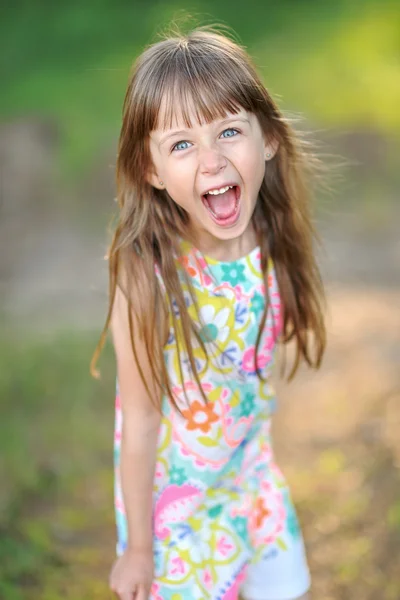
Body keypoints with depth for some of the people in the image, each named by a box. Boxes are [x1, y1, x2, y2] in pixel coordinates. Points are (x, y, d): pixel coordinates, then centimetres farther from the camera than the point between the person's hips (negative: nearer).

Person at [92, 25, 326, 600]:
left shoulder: (274, 243, -16)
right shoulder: (148, 277, -29)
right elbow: (139, 424, -20)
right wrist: (137, 547, -10)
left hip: (251, 465, 4)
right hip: (172, 486, -4)